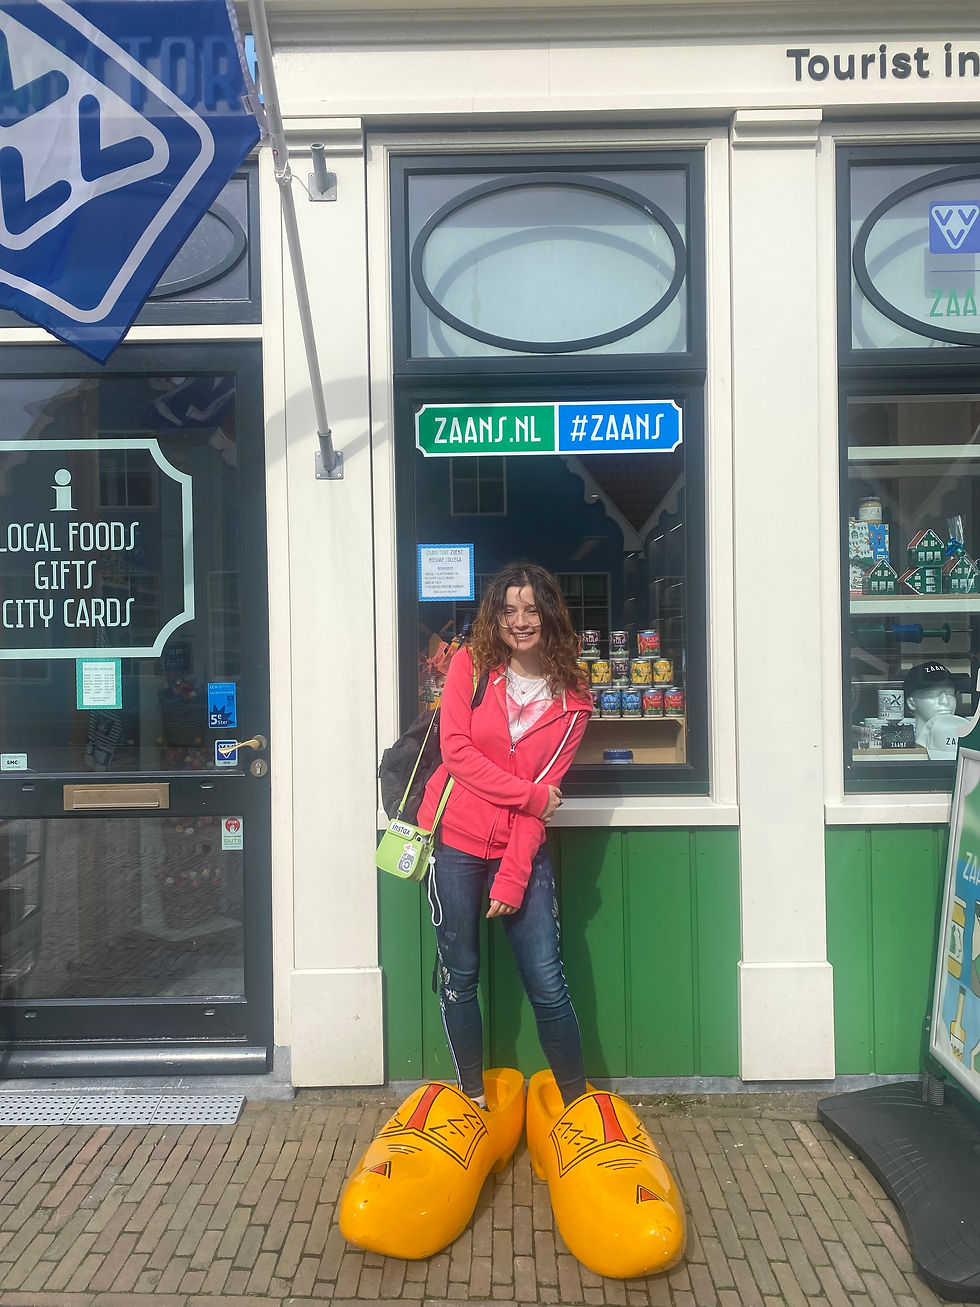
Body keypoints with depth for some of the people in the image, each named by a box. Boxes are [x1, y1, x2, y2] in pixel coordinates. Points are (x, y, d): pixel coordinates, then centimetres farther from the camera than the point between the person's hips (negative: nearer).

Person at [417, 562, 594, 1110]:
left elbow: (547, 790, -5)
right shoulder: (471, 665, -2)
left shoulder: (572, 698, 0)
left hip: (523, 848, 1)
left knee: (547, 982, 1)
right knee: (460, 976, 9)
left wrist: (513, 877, -11)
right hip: (455, 842, 0)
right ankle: (473, 1096, 29)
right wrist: (531, 794, -15)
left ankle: (577, 1099, 22)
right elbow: (456, 750, -10)